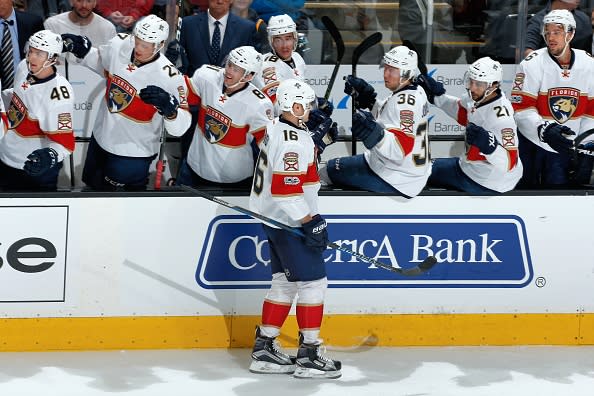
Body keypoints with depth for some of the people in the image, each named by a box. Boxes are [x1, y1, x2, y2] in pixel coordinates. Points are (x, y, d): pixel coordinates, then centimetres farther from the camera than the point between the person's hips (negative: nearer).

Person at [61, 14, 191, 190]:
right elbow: (100, 62, 11)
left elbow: (179, 128, -26)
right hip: (101, 138, 6)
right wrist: (82, 50, -7)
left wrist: (168, 106, -45)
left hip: (133, 153, -6)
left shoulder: (169, 77, -28)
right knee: (92, 183, 26)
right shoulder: (119, 45, -13)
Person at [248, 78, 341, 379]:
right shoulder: (293, 139, -19)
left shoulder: (277, 131, 13)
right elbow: (286, 186, -26)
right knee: (313, 282, -6)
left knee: (284, 283, 14)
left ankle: (264, 349, 17)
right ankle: (308, 355, -5)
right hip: (289, 220, -11)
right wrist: (310, 221, -25)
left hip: (277, 219, 11)